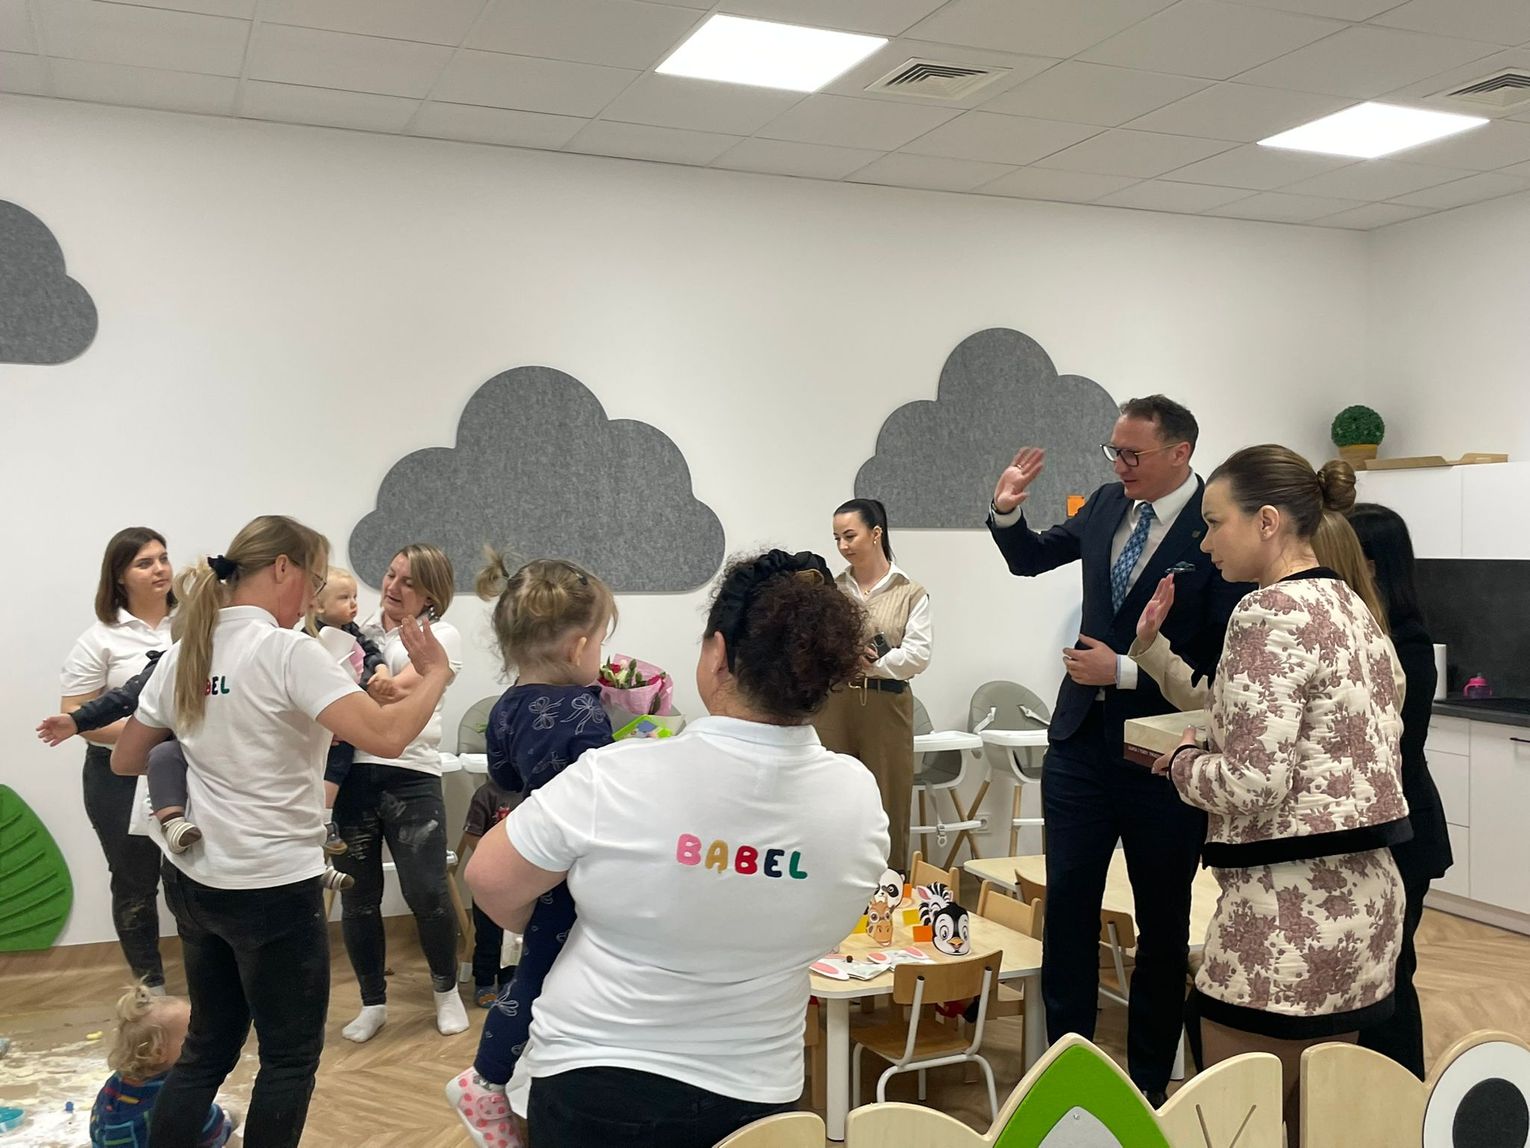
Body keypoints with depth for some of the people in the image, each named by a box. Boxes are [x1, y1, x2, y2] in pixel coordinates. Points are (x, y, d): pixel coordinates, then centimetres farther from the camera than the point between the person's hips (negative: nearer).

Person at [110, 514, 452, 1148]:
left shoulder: (183, 654, 5)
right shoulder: (288, 651, -18)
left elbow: (126, 760, 15)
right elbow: (385, 736, -27)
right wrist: (434, 673, -12)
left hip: (194, 880, 8)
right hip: (272, 887, -7)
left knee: (208, 1047, 20)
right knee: (290, 1059, 9)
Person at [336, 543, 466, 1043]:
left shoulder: (441, 636, 2)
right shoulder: (359, 630, 14)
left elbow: (401, 688, -14)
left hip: (411, 775, -3)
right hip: (351, 772, 3)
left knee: (426, 893, -4)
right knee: (358, 897, 6)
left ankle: (446, 990, 22)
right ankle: (373, 1003, 24)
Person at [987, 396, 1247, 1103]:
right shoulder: (1107, 505, 3)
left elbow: (1226, 657, -17)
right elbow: (1033, 558, 17)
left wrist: (1125, 670, -19)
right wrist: (1007, 514, -2)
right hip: (1083, 735, 5)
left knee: (1162, 919, 12)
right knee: (1067, 901, 8)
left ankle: (1148, 1081, 28)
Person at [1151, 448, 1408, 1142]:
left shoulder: (1269, 614, -16)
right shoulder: (1353, 609, 12)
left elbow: (1251, 786, -22)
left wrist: (1180, 761, -3)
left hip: (1289, 913, -9)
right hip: (1361, 901, 10)